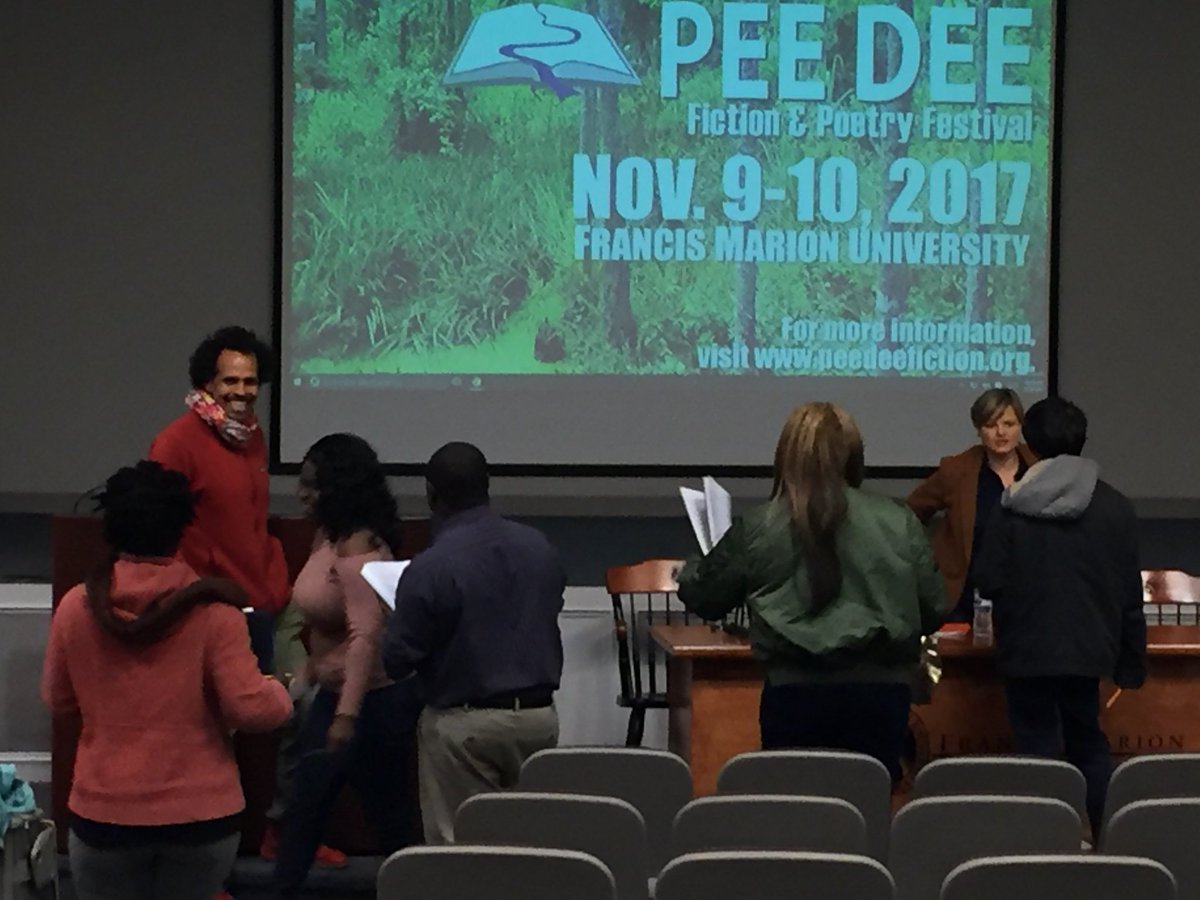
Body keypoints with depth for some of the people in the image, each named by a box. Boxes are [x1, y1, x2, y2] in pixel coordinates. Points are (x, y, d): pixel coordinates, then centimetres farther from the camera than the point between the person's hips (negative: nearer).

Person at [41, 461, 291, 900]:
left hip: (106, 813, 1)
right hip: (201, 813, -1)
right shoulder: (213, 610, -13)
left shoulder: (77, 607, -5)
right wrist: (280, 693, 7)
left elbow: (58, 701, 8)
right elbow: (250, 709, -14)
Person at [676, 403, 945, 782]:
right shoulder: (900, 523, 1)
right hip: (881, 691, 1)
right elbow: (932, 612, 5)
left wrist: (689, 572, 32)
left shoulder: (757, 528, -3)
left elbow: (704, 599, 9)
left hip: (796, 693, -1)